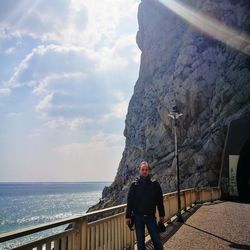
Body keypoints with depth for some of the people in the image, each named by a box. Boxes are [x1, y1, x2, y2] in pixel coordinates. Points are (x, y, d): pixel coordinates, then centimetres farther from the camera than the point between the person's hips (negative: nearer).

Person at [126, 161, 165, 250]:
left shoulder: (155, 184, -1)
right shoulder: (134, 185, -2)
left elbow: (160, 201, 3)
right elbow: (130, 202, -1)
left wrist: (162, 215, 3)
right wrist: (128, 216, -2)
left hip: (151, 216, 0)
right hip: (138, 217, 0)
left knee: (156, 240, 2)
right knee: (140, 241, 10)